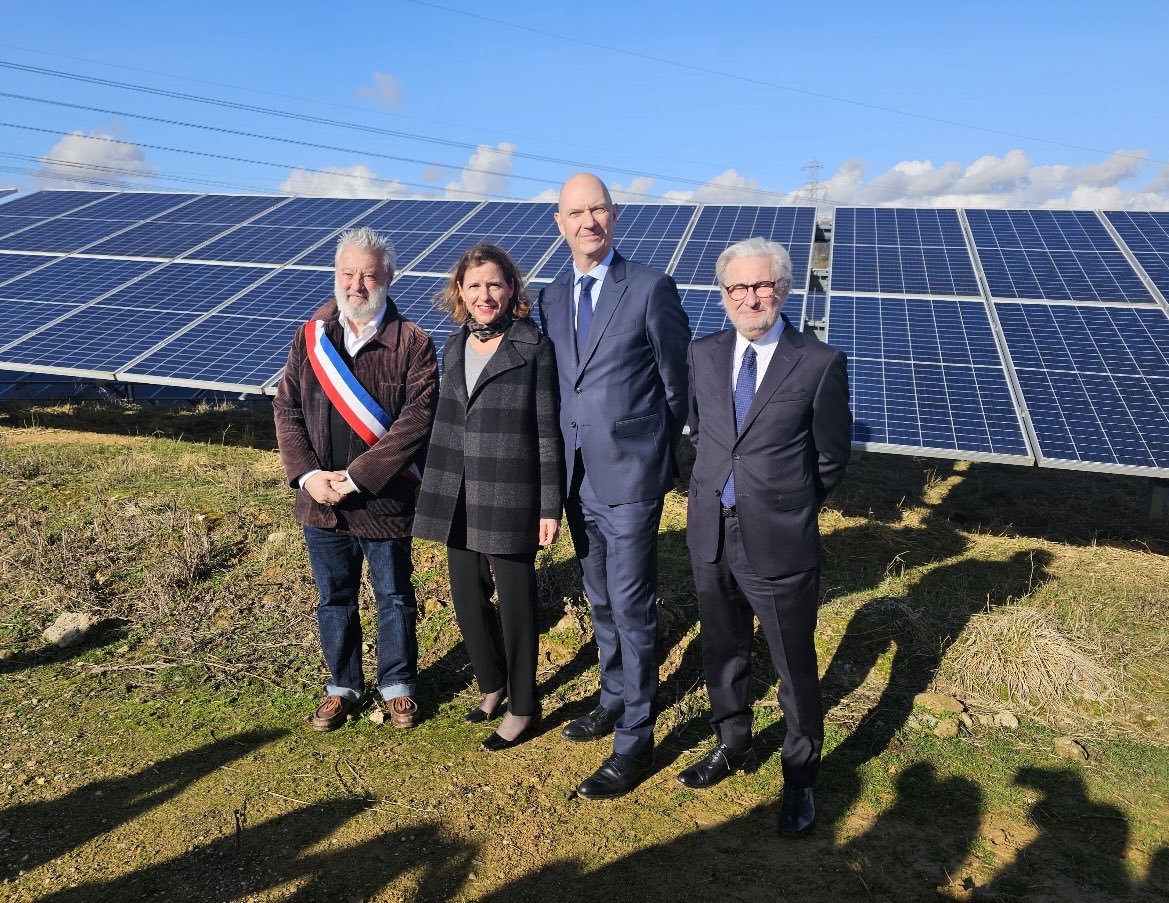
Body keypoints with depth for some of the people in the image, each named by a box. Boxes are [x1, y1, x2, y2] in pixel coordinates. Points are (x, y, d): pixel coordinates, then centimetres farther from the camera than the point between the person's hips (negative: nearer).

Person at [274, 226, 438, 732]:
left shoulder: (412, 344, -9)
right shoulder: (310, 337, 3)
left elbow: (416, 421, -17)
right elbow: (287, 409, 3)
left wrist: (356, 477, -20)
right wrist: (307, 474, -11)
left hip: (384, 501, -3)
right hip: (320, 502, 4)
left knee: (394, 599, 14)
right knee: (334, 599, 18)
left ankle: (396, 685, 34)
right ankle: (342, 686, 37)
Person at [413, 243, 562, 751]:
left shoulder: (534, 349, -9)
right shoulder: (455, 346, 8)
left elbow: (547, 432, -8)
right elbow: (447, 423, 13)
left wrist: (550, 507, -9)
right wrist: (434, 491, 13)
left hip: (510, 499, -6)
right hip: (459, 499, 6)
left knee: (515, 603, 7)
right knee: (467, 598, 16)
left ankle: (523, 708, 26)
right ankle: (493, 684, 40)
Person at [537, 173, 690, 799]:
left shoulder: (651, 289, -8)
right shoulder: (551, 297, 9)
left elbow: (678, 386, -3)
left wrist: (652, 453, 2)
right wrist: (562, 460, 9)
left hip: (629, 478, -6)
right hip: (577, 479, 6)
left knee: (632, 610, 1)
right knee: (601, 602, 20)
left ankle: (635, 742, 15)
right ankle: (616, 699, 40)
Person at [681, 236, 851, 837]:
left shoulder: (820, 364, -10)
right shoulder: (704, 355, 3)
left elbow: (830, 461, -1)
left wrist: (784, 511, 5)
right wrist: (721, 489, 12)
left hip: (779, 545, -4)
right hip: (712, 537, 5)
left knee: (795, 669, 9)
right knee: (723, 652, 21)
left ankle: (799, 778, 32)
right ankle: (732, 747, 45)